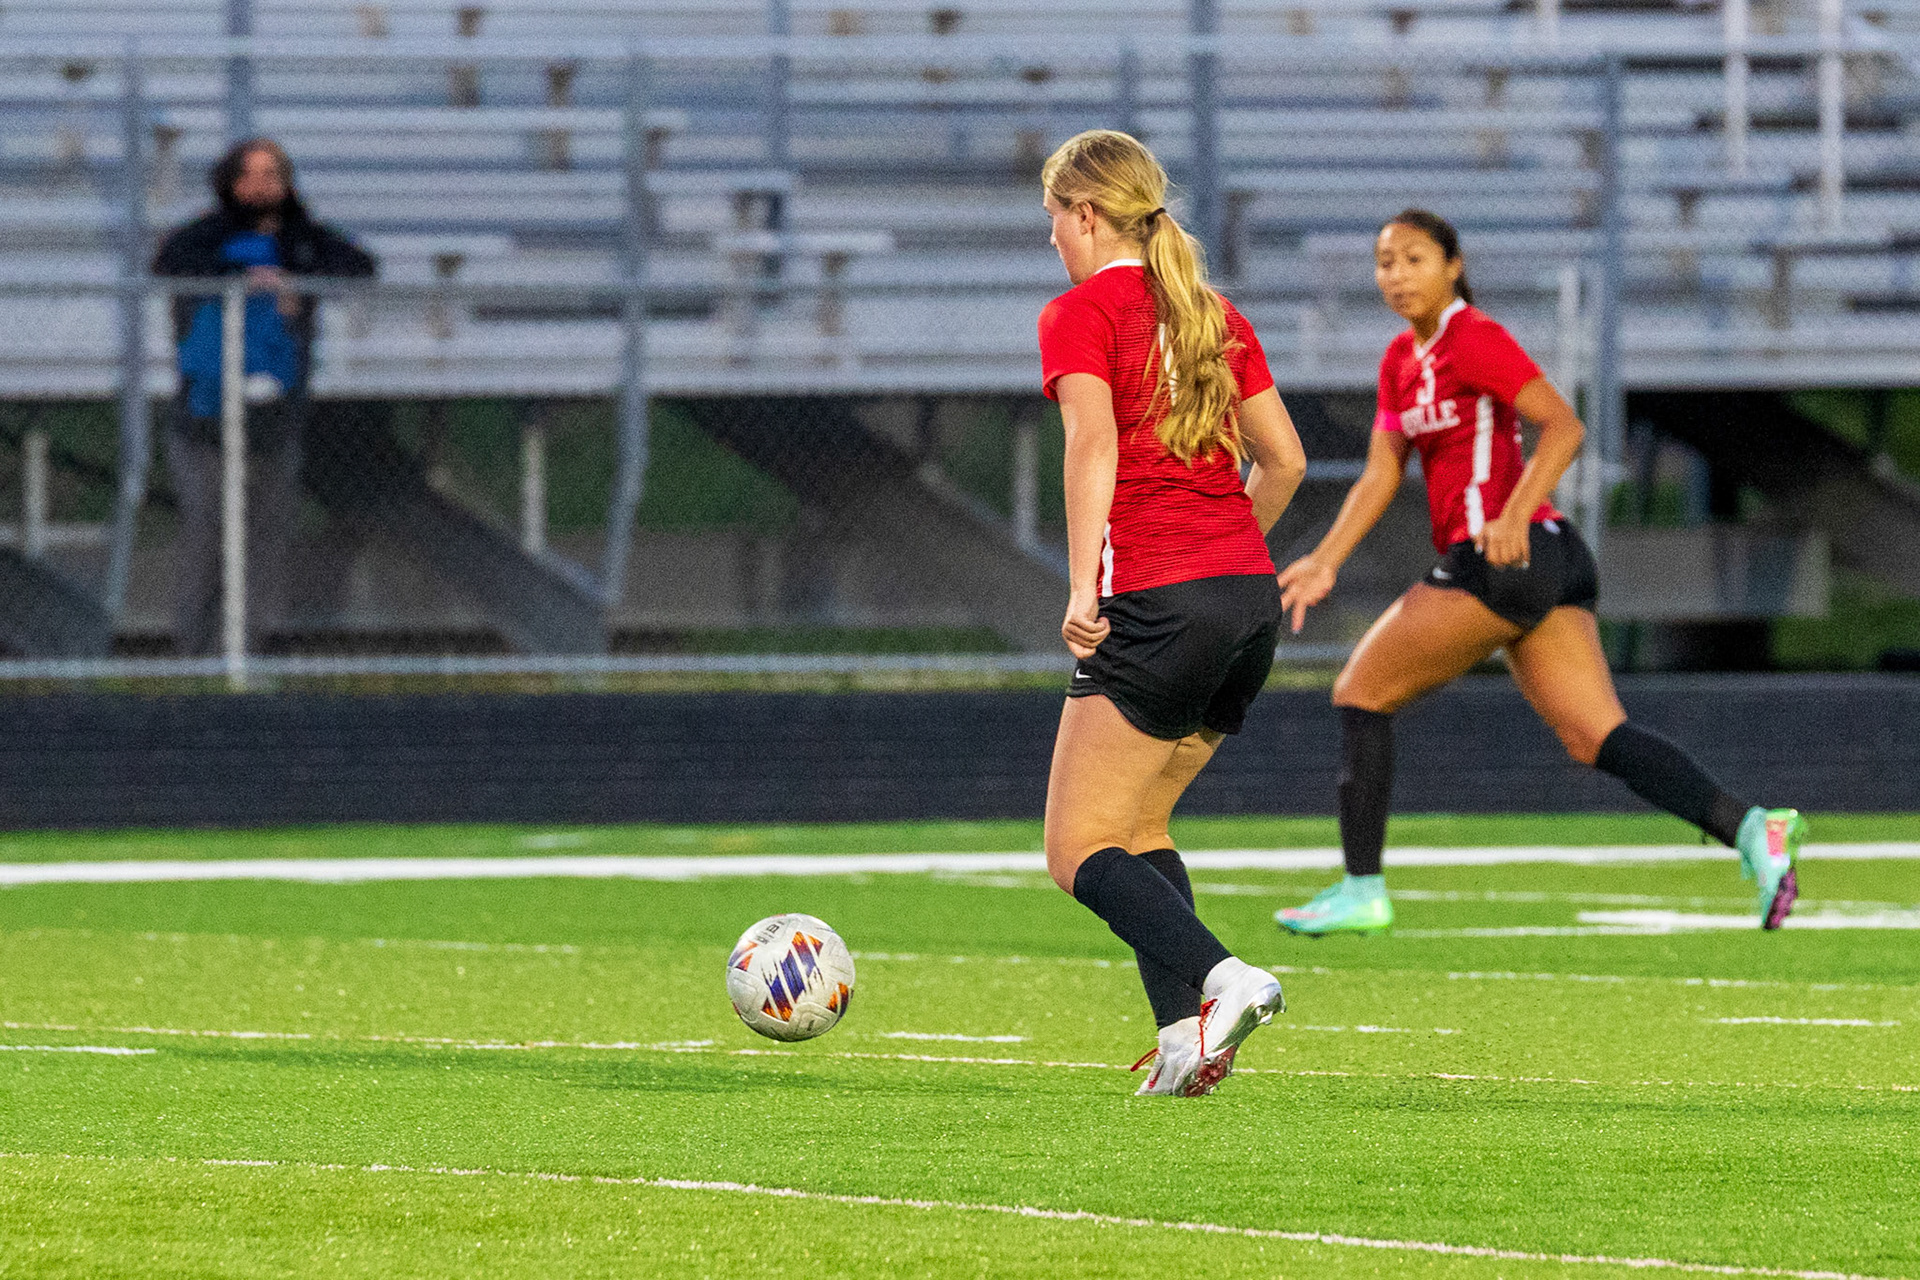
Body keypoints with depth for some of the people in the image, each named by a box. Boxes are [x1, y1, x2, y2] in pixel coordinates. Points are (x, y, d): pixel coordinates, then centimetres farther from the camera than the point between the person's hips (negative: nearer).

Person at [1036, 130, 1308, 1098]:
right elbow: (1283, 459, 19)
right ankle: (1187, 1040, 1)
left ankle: (1220, 980, -26)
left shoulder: (1080, 313, -2)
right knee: (1135, 826, 17)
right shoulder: (1214, 316, 18)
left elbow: (1093, 443, -17)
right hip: (1252, 599, 7)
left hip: (1159, 606, -7)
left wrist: (1082, 589, -24)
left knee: (1078, 850, -4)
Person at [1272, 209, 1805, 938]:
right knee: (1593, 737, -3)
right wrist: (1325, 562, 8)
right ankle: (1749, 829, -19)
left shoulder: (1474, 340, -8)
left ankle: (1361, 891, 5)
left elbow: (1564, 427, -17)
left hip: (1507, 558, -9)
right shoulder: (1402, 360, 19)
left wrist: (1513, 517, -29)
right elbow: (1381, 474, 18)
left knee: (1362, 691, 2)